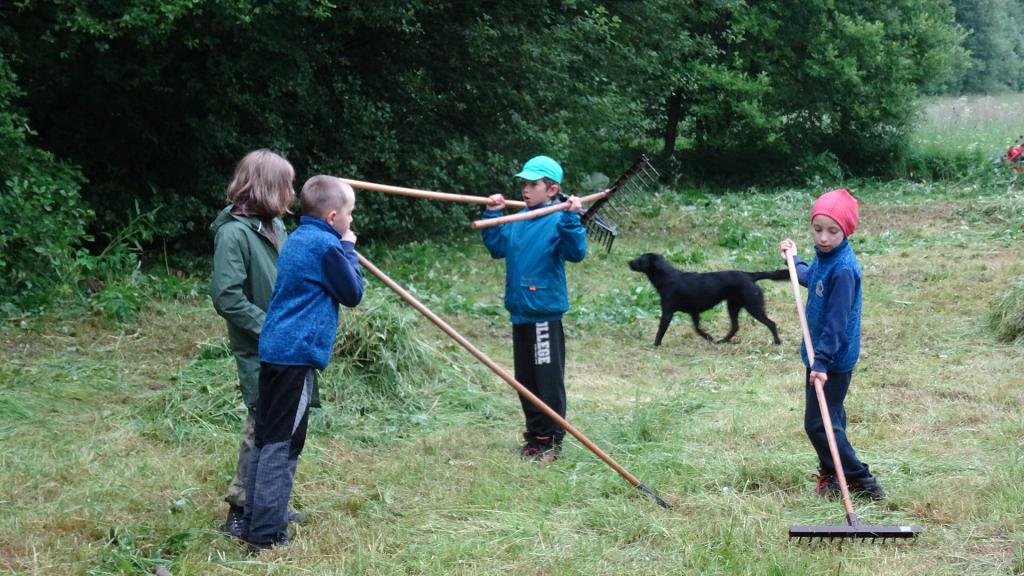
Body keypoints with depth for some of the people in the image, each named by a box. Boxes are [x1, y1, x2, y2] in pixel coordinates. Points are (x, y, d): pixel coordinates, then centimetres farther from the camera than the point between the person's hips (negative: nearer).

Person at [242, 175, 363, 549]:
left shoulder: (298, 239, 16)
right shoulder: (326, 246, -13)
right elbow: (352, 293, -5)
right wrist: (348, 249, 3)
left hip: (274, 350, 10)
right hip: (298, 354, -10)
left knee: (266, 440, 14)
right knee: (283, 445, -7)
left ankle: (253, 523, 20)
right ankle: (267, 534, -5)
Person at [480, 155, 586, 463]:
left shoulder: (558, 220, -11)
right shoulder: (518, 221, 9)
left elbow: (576, 252, -23)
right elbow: (497, 246, 19)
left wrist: (571, 218, -32)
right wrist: (491, 215, 11)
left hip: (544, 313, -8)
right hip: (519, 311, 8)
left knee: (548, 379, -2)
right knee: (525, 379, 15)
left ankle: (552, 440, 7)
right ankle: (535, 435, 25)